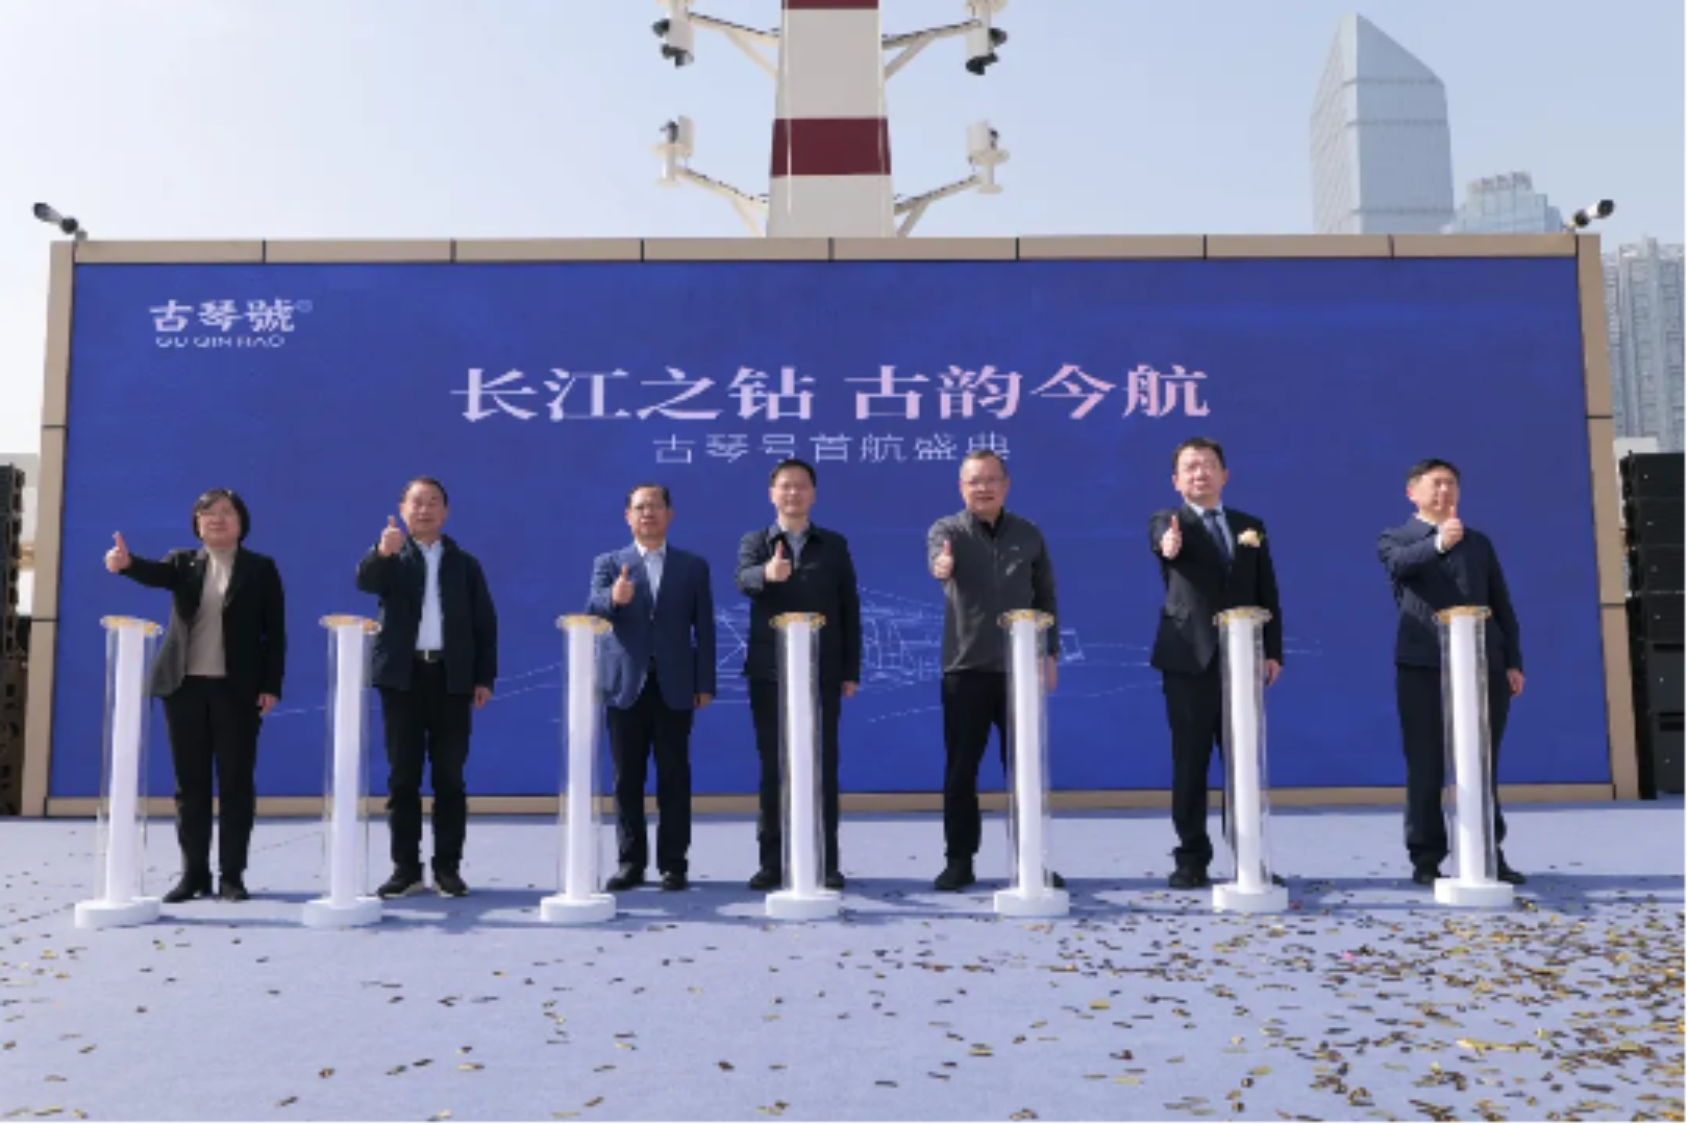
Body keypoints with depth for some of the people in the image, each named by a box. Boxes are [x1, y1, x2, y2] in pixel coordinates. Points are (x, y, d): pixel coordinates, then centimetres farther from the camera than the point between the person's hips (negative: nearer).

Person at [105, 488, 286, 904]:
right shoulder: (184, 563, 11)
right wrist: (126, 562, -36)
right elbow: (155, 573, -12)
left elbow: (275, 631, 1)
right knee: (190, 784, 6)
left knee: (236, 782, -1)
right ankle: (194, 873, 14)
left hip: (237, 689, -2)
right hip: (185, 686, 3)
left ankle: (231, 876, 6)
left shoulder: (261, 568, 5)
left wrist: (271, 685, -7)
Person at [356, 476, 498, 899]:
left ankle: (448, 868, 8)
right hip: (403, 676, 0)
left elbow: (484, 622, 9)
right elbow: (365, 581, -16)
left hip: (451, 678, 1)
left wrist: (485, 677, 1)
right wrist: (382, 552, -36)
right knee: (403, 777, 3)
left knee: (449, 777, 2)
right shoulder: (390, 558, 8)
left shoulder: (464, 562, 12)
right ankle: (406, 868, 9)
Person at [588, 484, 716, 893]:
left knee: (674, 778, 2)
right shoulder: (608, 564, 8)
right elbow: (593, 608, -10)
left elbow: (704, 628, 5)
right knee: (627, 779, 4)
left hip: (674, 687, 0)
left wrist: (705, 684, -1)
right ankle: (631, 862, 13)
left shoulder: (693, 566, 8)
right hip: (625, 686, 1)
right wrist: (613, 598, -33)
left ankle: (673, 863, 9)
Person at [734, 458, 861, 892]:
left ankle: (826, 862, 8)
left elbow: (849, 608, 7)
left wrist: (851, 670, 1)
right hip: (769, 673, 0)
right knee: (773, 767, 4)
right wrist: (767, 573, -41)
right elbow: (743, 580, -17)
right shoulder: (754, 542, 6)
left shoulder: (834, 544, 8)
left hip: (822, 672, 0)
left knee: (822, 767, 2)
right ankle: (773, 861, 10)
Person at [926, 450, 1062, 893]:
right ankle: (959, 861, 12)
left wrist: (1049, 652, 5)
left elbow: (1045, 596, 12)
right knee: (961, 770, 2)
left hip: (1020, 666, 2)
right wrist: (942, 565, -48)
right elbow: (939, 558, -24)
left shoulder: (1028, 534, 8)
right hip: (966, 667, -2)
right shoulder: (947, 529, 0)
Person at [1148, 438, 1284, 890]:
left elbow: (1267, 595, 11)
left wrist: (1273, 651, 1)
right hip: (1189, 661, -3)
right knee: (1190, 764, 1)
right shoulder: (1167, 522, 3)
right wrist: (1169, 546, -48)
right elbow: (1165, 539, -23)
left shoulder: (1250, 527, 13)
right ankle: (1192, 860, 9)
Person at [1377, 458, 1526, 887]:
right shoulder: (1395, 539, 7)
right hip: (1424, 667, -3)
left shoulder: (1479, 543, 19)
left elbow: (1502, 605, 16)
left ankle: (1490, 856, 15)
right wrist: (1438, 543, -38)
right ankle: (1427, 859, 4)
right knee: (1426, 767, -1)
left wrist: (1513, 661, 7)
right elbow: (1402, 563, -18)